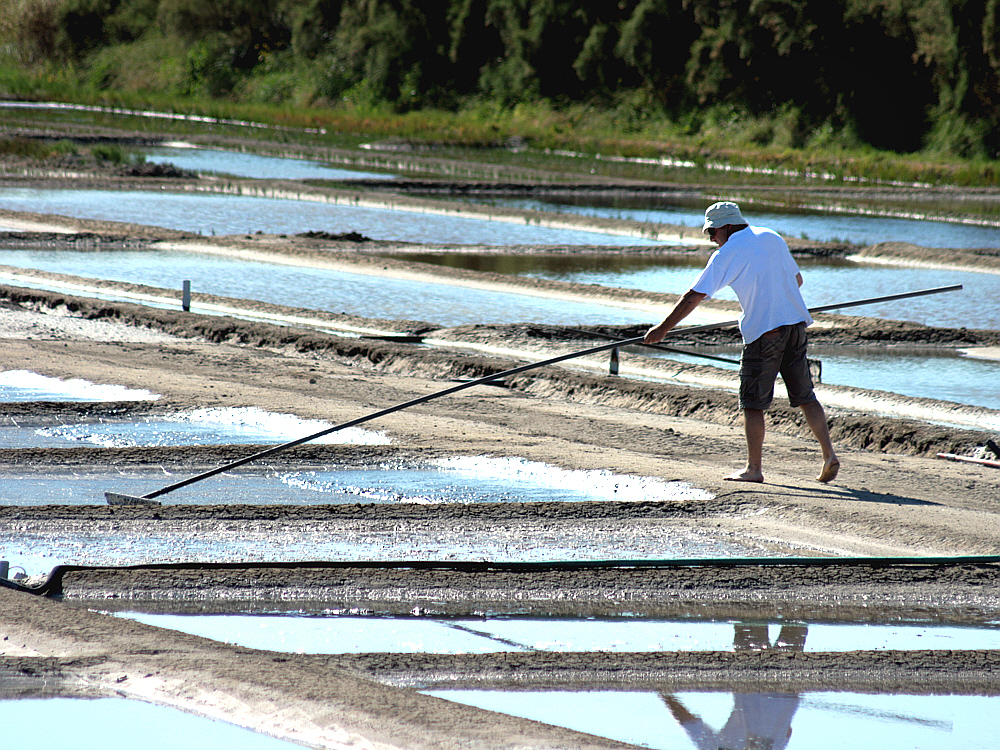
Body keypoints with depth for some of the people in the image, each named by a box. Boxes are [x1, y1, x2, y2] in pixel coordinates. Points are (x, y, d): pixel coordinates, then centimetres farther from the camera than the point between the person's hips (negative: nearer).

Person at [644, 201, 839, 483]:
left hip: (764, 332, -6)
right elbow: (796, 279, 23)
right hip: (796, 323, 6)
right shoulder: (772, 238, 12)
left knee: (752, 403, 4)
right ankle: (829, 454, 6)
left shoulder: (727, 253, -6)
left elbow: (694, 296, -7)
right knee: (804, 396, 13)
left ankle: (754, 468, 6)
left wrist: (663, 329, -1)